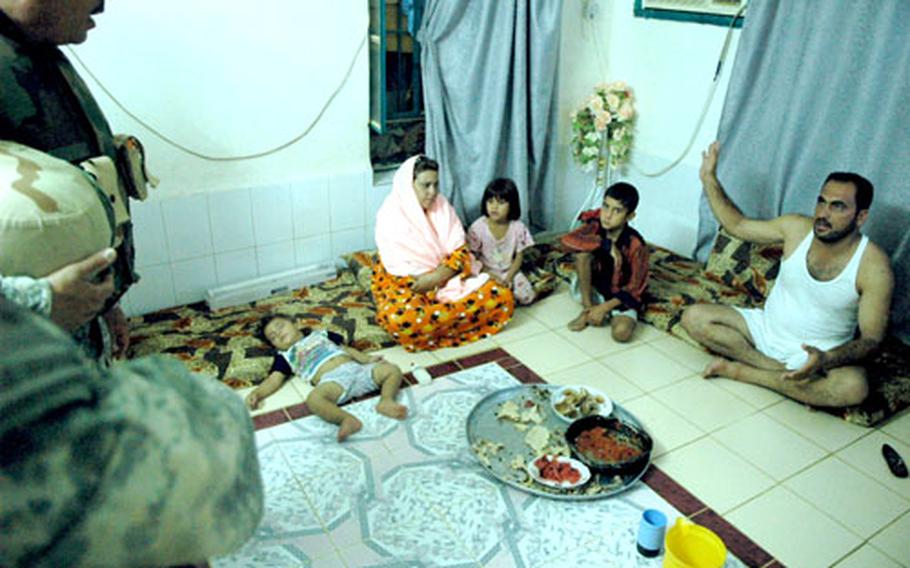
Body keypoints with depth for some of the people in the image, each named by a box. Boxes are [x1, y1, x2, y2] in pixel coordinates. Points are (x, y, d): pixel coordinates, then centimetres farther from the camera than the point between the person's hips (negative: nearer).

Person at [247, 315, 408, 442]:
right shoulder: (285, 356, 26)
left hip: (355, 368, 4)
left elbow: (346, 349, 31)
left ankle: (386, 402, -31)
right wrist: (257, 393, -6)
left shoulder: (320, 334, 33)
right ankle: (347, 419, -50)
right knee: (314, 399, -38)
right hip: (332, 379, -4)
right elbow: (274, 379, 14)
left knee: (392, 370, -13)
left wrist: (367, 358, 15)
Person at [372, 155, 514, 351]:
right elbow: (400, 270, -16)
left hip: (448, 278, 5)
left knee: (501, 296, -16)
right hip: (404, 284, -5)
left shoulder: (442, 206, 1)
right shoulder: (390, 215, -12)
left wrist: (438, 276, -22)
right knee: (400, 320, -40)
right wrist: (441, 276, -18)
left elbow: (460, 252, -4)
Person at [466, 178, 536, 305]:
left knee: (527, 296, -17)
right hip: (486, 272, -2)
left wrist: (508, 278, -15)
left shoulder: (518, 228, -10)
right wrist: (490, 276, -19)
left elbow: (519, 256, -2)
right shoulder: (477, 228, -15)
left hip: (509, 271, 2)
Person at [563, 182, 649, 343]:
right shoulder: (596, 227, -15)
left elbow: (634, 288, -17)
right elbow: (568, 240, -35)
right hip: (595, 289, 3)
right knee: (583, 253, -25)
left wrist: (604, 308, -21)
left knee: (621, 333, -32)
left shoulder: (635, 245, -22)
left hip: (621, 296, -2)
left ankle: (609, 312, 3)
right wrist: (606, 244, -35)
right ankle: (587, 308, -9)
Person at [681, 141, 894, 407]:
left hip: (816, 352, -3)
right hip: (765, 327, 4)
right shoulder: (796, 228, -8)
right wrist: (709, 178, 1)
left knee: (853, 387, -36)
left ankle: (739, 370, -22)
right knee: (695, 317, -17)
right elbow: (737, 225, 7)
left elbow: (871, 338, -17)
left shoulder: (874, 266, -18)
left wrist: (827, 360, -37)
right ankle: (786, 373, -16)